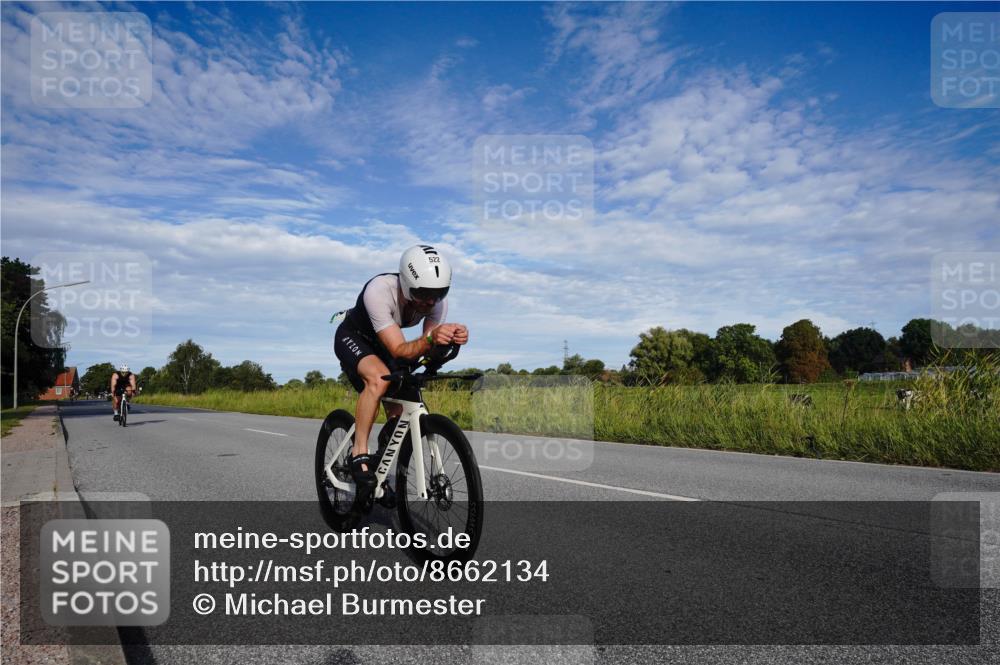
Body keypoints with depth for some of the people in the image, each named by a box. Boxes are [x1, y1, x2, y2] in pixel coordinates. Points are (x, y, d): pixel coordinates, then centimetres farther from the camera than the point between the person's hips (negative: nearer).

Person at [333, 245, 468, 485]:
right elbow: (399, 350, -40)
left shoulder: (438, 301, -23)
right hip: (353, 338, -5)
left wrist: (450, 339, -46)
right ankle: (359, 453, -21)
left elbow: (426, 350, -24)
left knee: (398, 413, -1)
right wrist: (430, 339, -59)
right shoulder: (378, 291, -39)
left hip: (383, 345, 5)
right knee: (379, 378, -35)